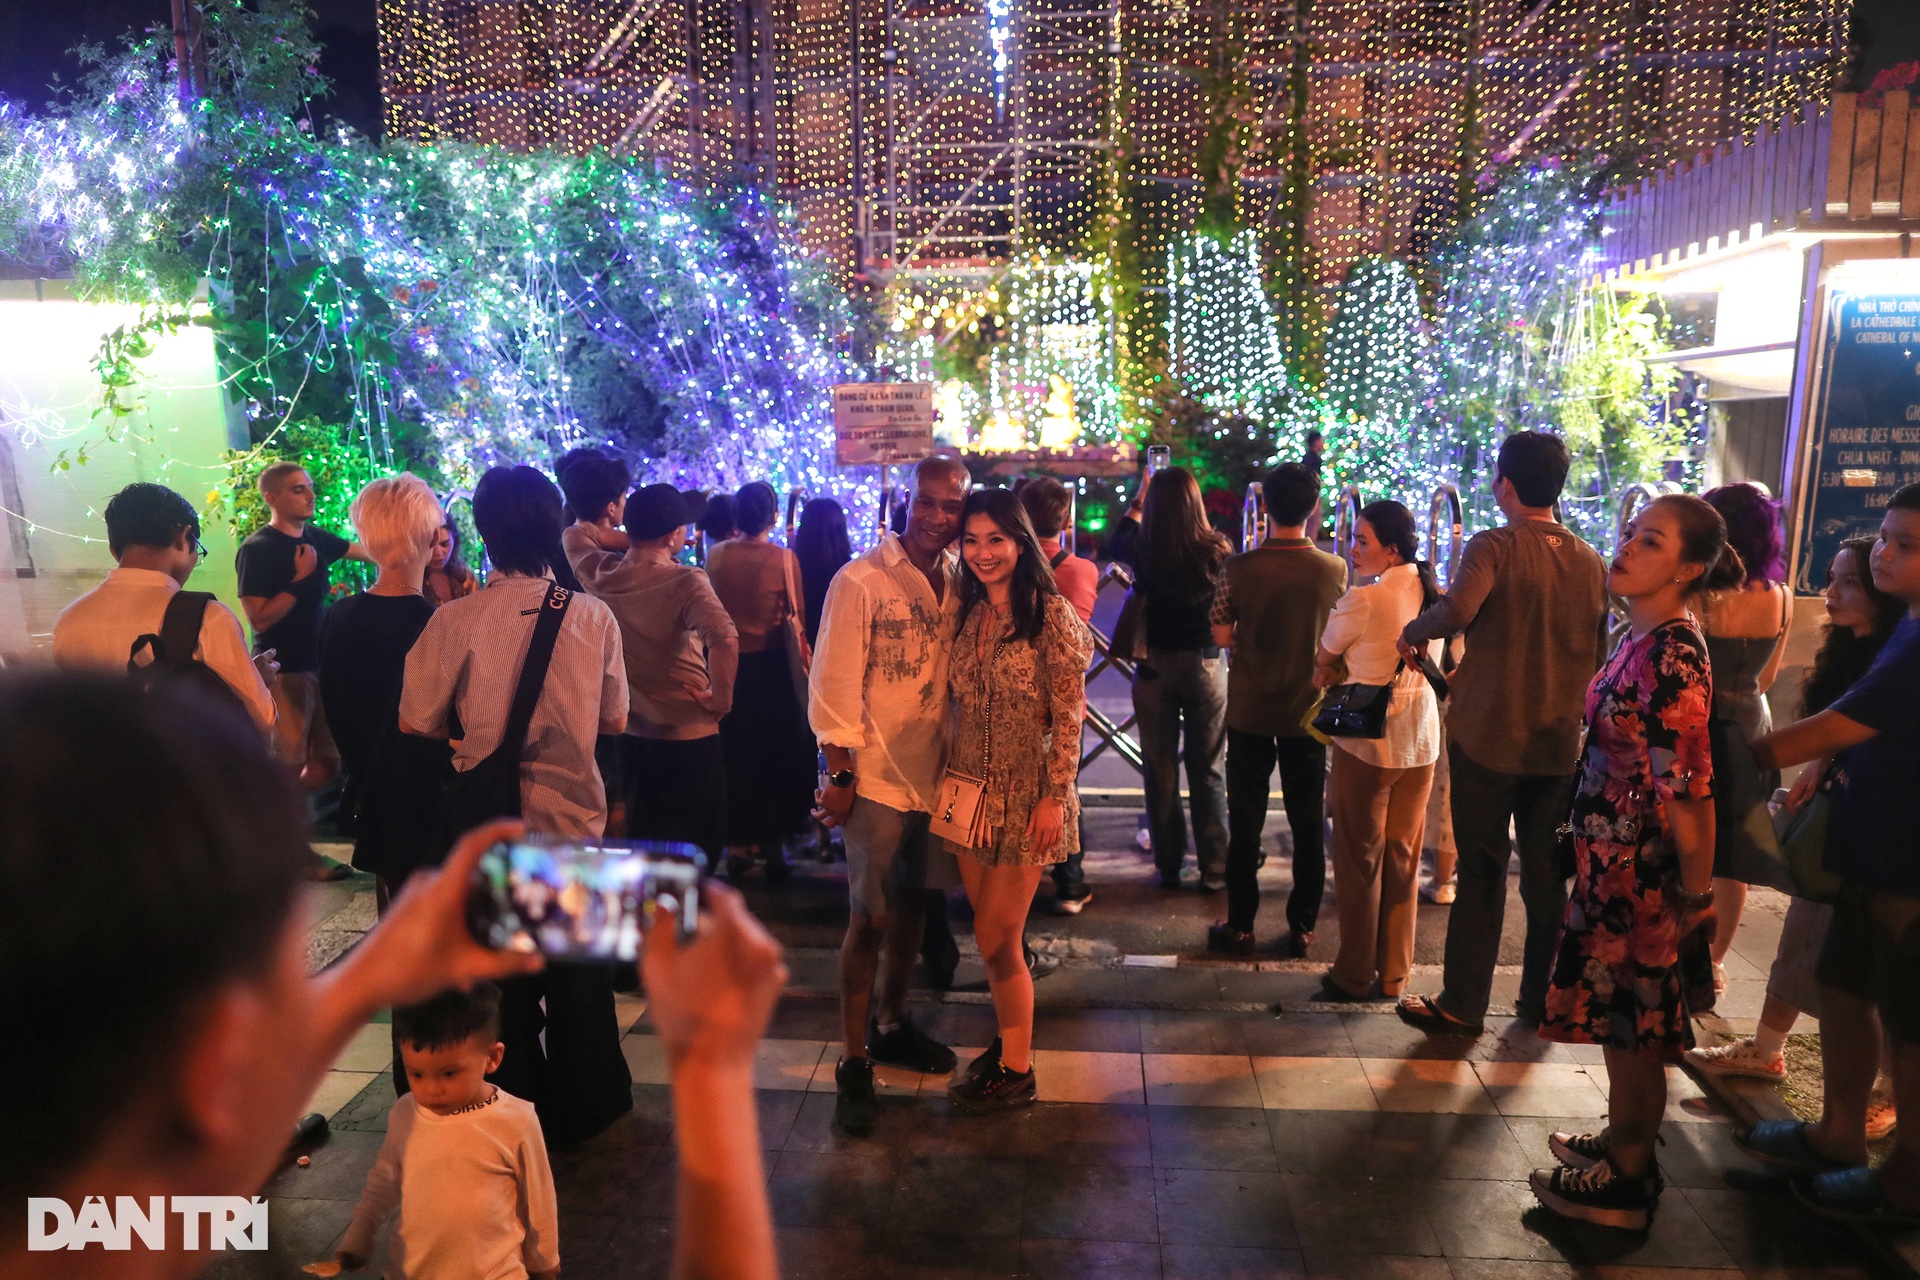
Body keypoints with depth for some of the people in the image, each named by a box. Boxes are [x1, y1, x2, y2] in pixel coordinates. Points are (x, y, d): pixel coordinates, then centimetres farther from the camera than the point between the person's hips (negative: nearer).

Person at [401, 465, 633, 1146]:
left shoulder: (456, 620, -16)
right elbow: (615, 719, -1)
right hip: (574, 812, 2)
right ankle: (585, 1104, 32)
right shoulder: (592, 615, -10)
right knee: (578, 972, 18)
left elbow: (418, 721, -6)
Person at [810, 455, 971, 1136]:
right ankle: (853, 1062, 14)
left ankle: (891, 1024, 37)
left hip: (934, 773, 6)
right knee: (872, 917, 0)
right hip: (876, 775, -5)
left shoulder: (957, 584, 5)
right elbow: (833, 684, -11)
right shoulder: (861, 581, -12)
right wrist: (840, 775, -12)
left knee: (912, 905, 17)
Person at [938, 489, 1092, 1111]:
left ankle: (1017, 1071, 17)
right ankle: (1010, 1038, 32)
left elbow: (1068, 717, -13)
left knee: (996, 937, 0)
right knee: (991, 933, 13)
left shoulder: (1051, 615, -12)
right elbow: (958, 704, 12)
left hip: (1025, 796, -6)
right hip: (970, 790, 6)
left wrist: (1054, 798, -15)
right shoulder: (968, 615, 7)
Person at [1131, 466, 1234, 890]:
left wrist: (1140, 498, 20)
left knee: (1160, 771, 11)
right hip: (1205, 665, 0)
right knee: (1208, 772, 10)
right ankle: (1214, 871, 15)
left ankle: (1168, 867, 19)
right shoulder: (1217, 550, -10)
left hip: (1154, 667, 0)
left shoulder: (1145, 553, -11)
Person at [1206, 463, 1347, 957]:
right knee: (1308, 824, 12)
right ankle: (1302, 927, 20)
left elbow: (1222, 636, -6)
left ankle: (1240, 926, 17)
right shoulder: (1334, 569, -8)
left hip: (1250, 712, -1)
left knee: (1246, 823, 10)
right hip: (1307, 713, 1)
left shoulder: (1241, 568, -14)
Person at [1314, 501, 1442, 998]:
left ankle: (1354, 975, 16)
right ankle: (1395, 973, 24)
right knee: (1402, 859, 14)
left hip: (1366, 742, -6)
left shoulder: (1362, 600, -18)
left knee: (1360, 860, 6)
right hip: (1421, 740, 6)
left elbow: (1323, 659, -5)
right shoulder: (1434, 596, 2)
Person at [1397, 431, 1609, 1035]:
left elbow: (1456, 610, -31)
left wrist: (1413, 631, -13)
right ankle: (1543, 999, 26)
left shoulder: (1495, 547, -13)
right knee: (1547, 874, 15)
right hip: (1560, 742, 5)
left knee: (1481, 873, 4)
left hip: (1487, 736, -4)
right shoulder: (1591, 561, 5)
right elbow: (1598, 655, 12)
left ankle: (1462, 1005, 13)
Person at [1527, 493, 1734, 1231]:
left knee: (1632, 1025, 7)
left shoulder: (1674, 655, -23)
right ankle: (1623, 1142, 39)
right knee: (1620, 1017, 21)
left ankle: (1627, 1183, 23)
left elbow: (1689, 789, -23)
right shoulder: (1642, 639, 5)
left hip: (1641, 872, -8)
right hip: (1613, 863, 9)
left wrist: (1697, 894, -18)